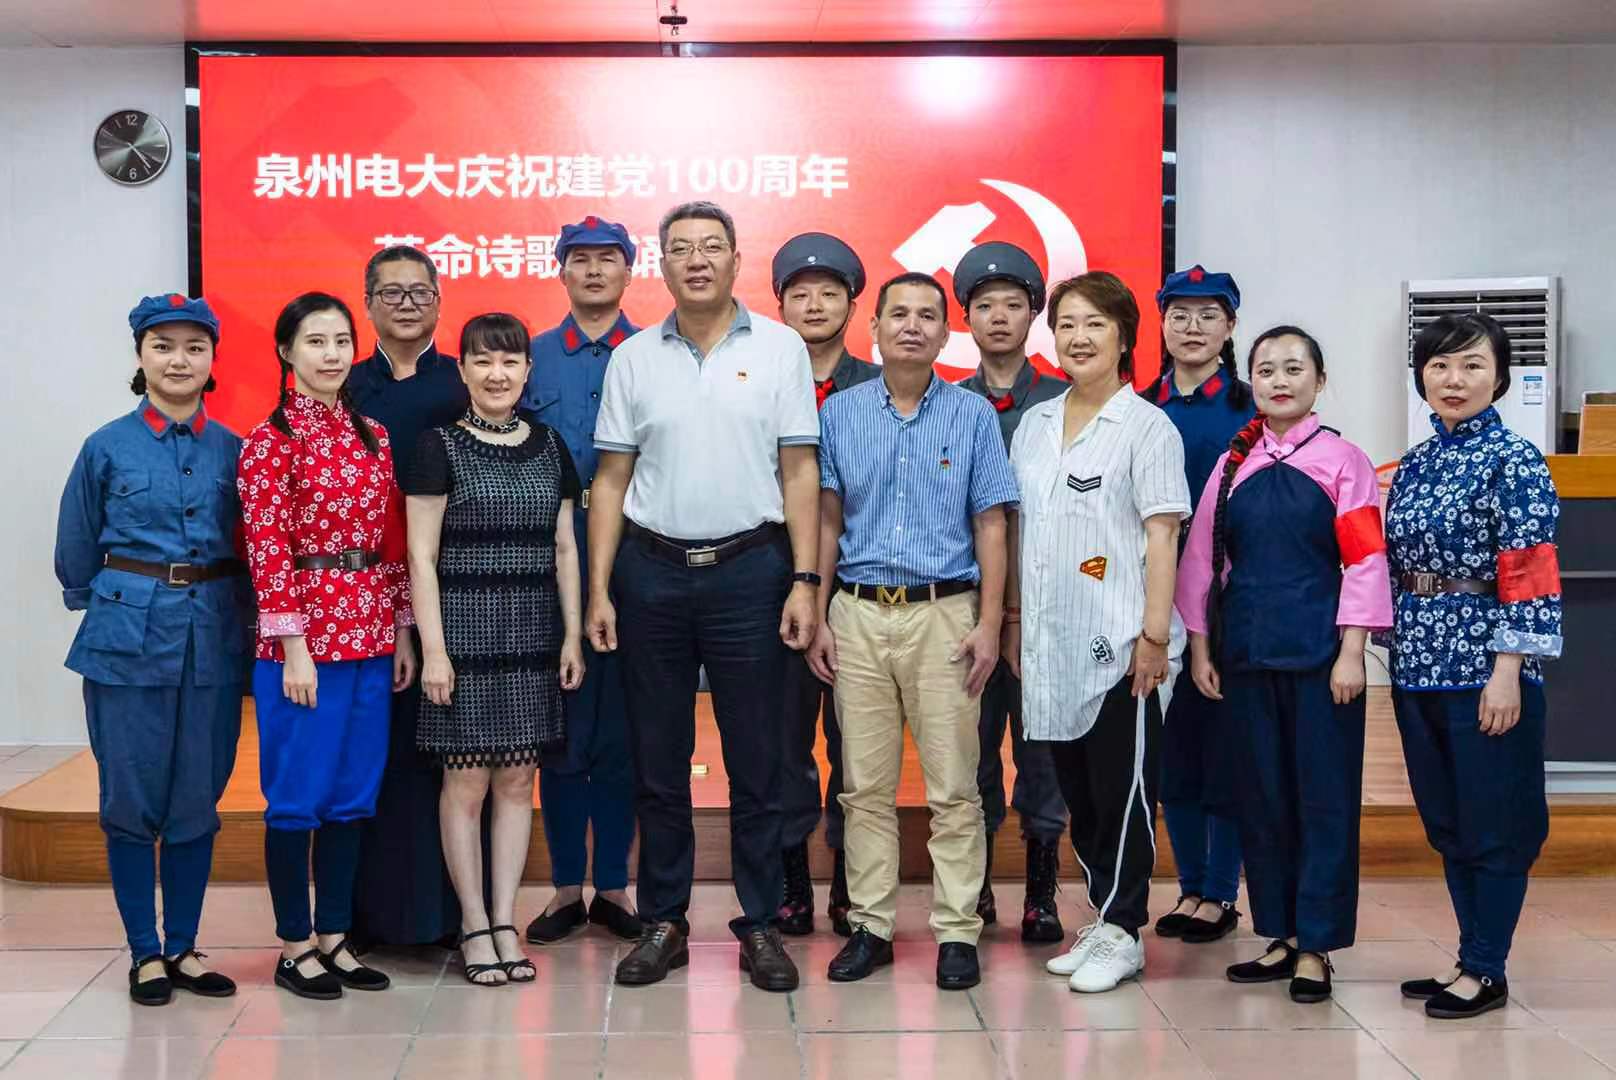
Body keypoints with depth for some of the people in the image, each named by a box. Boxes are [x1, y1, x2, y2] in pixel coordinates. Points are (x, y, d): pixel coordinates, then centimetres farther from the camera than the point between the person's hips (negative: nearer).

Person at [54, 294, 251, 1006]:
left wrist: (226, 612, 9)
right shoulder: (108, 448, -1)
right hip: (129, 638, -2)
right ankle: (145, 953, 15)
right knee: (132, 799, 3)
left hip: (211, 640, 2)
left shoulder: (231, 449, 4)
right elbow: (76, 556, 8)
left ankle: (183, 947, 20)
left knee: (197, 800, 8)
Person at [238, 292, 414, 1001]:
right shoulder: (271, 440, -6)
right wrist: (293, 647, -14)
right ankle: (293, 947, 14)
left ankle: (334, 937, 22)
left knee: (353, 795, 11)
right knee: (298, 795, 2)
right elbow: (267, 549, -10)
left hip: (371, 637, 6)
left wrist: (403, 633, 9)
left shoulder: (374, 438, 11)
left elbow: (393, 543, 13)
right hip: (304, 640, -6)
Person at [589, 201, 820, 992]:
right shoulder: (633, 359, 7)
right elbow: (610, 480, 7)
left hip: (749, 570, -2)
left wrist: (803, 582, -7)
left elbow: (800, 473, 0)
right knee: (657, 761, 8)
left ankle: (760, 926, 15)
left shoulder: (780, 349, 2)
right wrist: (598, 591, 1)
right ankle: (663, 922, 19)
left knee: (755, 762, 4)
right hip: (652, 571, 2)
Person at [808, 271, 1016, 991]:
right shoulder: (840, 413, 8)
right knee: (865, 786, 6)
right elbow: (827, 521, 10)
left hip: (944, 614, -2)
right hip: (859, 615, 2)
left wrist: (988, 624, -4)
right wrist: (818, 618, 5)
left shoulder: (973, 415, 3)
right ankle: (871, 925, 16)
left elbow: (990, 527, 3)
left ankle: (957, 932, 9)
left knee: (953, 788, 0)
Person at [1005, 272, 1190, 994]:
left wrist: (1155, 634, -14)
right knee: (1076, 791, 12)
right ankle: (1105, 918, 23)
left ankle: (1121, 932, 10)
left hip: (1120, 644, -6)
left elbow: (1161, 536, -8)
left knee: (1122, 791, 0)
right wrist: (1014, 619, 14)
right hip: (1051, 643, 6)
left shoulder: (1146, 427, -4)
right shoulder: (1034, 424, 13)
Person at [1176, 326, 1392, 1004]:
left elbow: (1364, 560, -6)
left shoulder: (1342, 460, -2)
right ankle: (1280, 935, 21)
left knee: (1324, 796, 1)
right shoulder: (1232, 465, 9)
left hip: (1319, 653, -4)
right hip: (1245, 653, 4)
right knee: (1261, 795, 9)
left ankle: (1316, 946, 10)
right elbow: (1202, 559, 11)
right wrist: (1200, 648, 7)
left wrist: (1350, 653, -11)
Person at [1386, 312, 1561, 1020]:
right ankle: (1471, 957, 24)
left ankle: (1486, 971, 13)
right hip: (1420, 666, 7)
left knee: (1494, 826, 2)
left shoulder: (1514, 462, -8)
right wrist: (1400, 655, 12)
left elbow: (1529, 574, -13)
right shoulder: (1414, 465, 12)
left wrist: (1507, 673, -17)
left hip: (1484, 667, -7)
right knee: (1446, 823, 13)